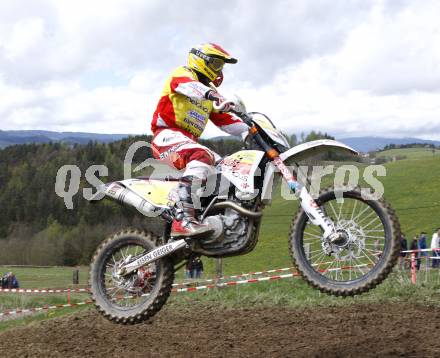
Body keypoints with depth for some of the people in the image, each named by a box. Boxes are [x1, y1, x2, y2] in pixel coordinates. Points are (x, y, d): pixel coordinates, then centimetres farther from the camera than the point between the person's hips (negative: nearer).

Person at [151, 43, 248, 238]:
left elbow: (226, 119, 23)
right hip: (167, 134, -9)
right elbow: (188, 86, -24)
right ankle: (183, 219, -47)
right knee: (202, 157, -35)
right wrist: (212, 94, -43)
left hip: (189, 141, 9)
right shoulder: (181, 74, 2)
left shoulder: (209, 90, 28)